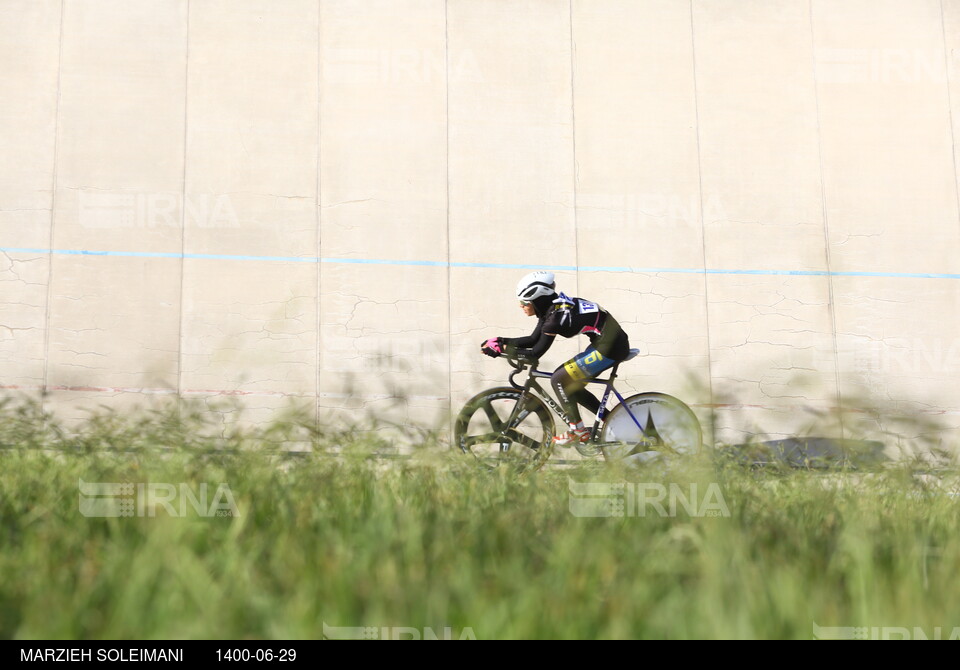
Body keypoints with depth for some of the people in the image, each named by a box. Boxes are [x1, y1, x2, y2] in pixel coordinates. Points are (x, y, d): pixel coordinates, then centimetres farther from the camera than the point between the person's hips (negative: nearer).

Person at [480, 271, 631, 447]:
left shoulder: (556, 317, -21)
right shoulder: (552, 306, 6)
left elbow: (534, 354, -17)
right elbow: (533, 340, 15)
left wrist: (501, 348, -10)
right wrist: (500, 340, 9)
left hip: (610, 347, -10)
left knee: (559, 380, -6)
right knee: (570, 385, 14)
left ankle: (578, 431, 5)